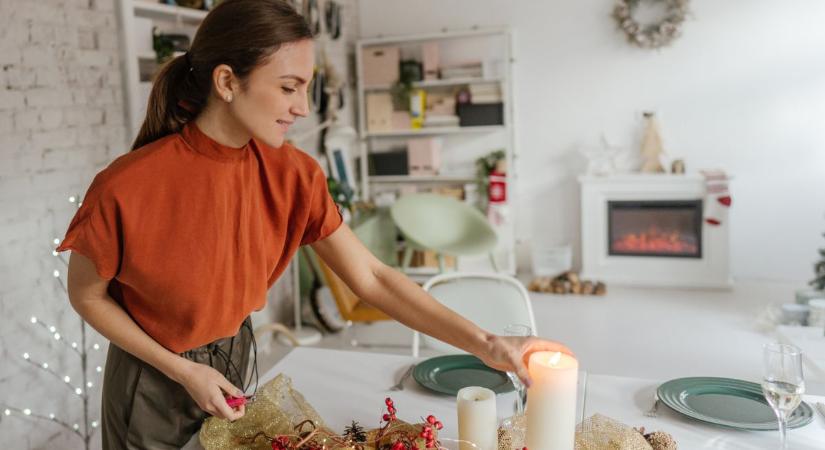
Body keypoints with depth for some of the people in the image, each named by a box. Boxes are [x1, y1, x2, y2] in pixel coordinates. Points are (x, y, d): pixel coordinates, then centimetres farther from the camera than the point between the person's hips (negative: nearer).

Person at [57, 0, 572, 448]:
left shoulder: (292, 174, -16)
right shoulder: (128, 187, -28)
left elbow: (371, 276, -15)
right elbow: (87, 296, -11)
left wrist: (484, 343, -22)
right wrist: (182, 371, -17)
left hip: (234, 362, 4)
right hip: (153, 380, -3)